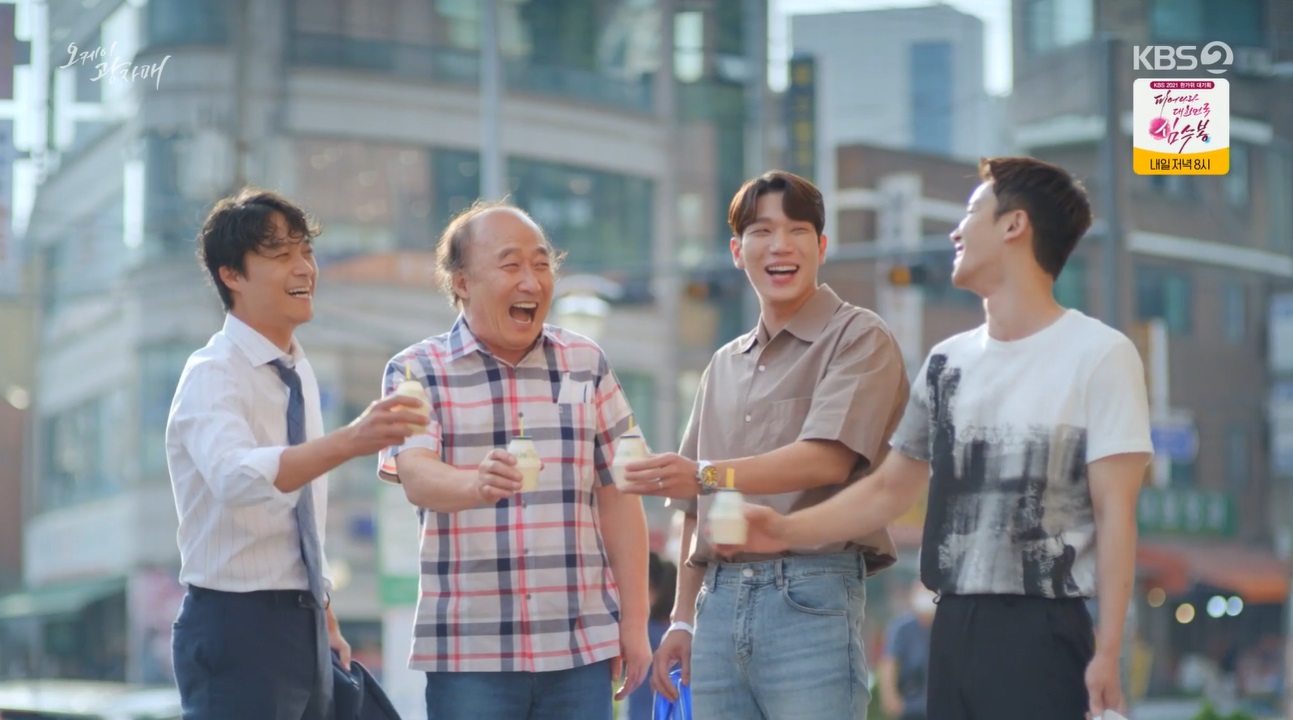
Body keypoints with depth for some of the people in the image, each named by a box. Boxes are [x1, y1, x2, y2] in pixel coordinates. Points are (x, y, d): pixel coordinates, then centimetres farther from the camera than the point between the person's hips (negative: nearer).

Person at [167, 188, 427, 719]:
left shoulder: (299, 373, 12)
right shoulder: (211, 375, -15)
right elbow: (236, 476, -36)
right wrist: (348, 441, -49)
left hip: (304, 625, 8)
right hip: (238, 625, -8)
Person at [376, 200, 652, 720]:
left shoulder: (586, 364, 11)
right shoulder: (417, 371, 1)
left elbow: (617, 498, 11)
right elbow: (415, 475, -15)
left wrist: (634, 621, 7)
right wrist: (475, 484, -38)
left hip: (581, 647, 3)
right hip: (470, 652, -3)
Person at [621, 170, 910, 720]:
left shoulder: (859, 339, 0)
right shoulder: (725, 366, 20)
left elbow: (829, 459, -16)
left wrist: (709, 476, -27)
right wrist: (683, 619, 16)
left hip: (810, 597, -6)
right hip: (721, 604, 6)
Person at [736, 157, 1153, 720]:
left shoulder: (1098, 355, -5)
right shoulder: (948, 362, 14)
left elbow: (1114, 513, -8)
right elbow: (889, 489, 20)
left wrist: (1107, 652, -14)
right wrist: (788, 531, 7)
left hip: (1043, 635, -7)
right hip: (954, 631, 7)